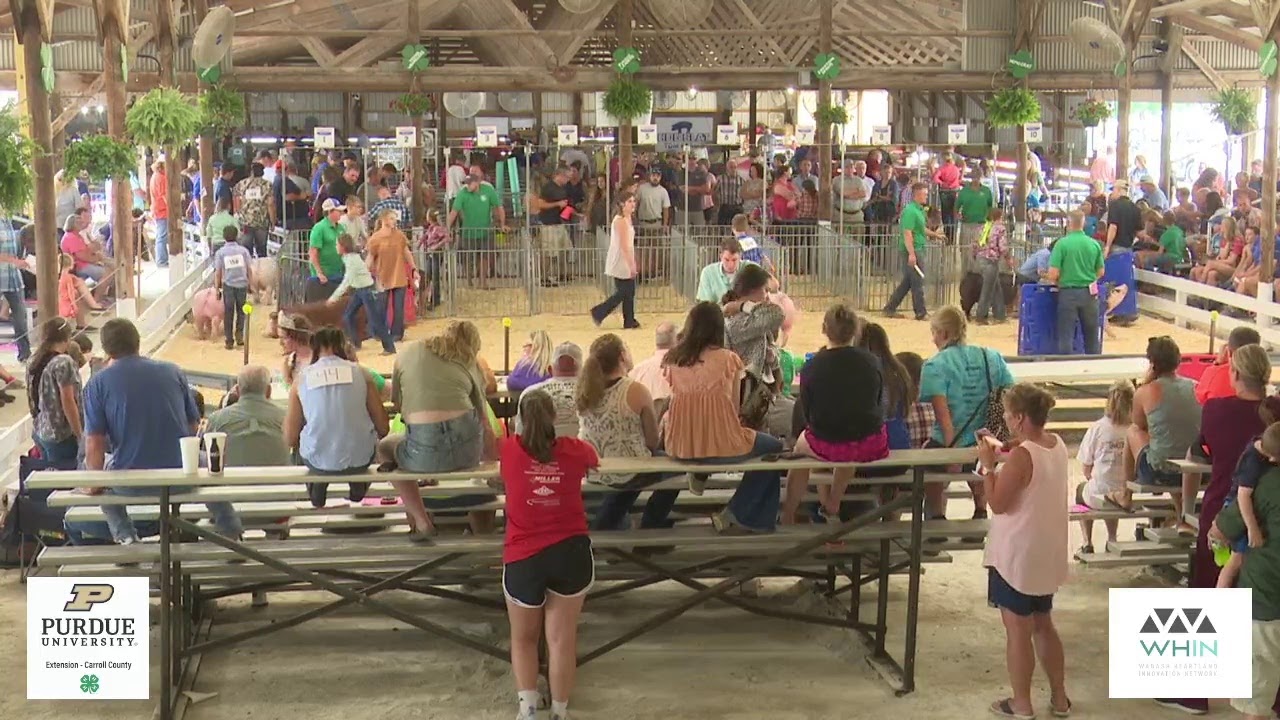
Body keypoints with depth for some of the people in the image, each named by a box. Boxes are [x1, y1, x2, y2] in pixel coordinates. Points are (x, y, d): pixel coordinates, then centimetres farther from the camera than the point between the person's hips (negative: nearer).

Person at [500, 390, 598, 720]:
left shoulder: (509, 450, -1)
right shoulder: (574, 450, 2)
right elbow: (594, 460, 26)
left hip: (523, 557, 0)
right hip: (571, 552, 0)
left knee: (523, 639, 17)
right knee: (562, 639, 8)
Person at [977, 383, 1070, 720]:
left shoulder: (1021, 455, -23)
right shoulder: (1057, 445, 2)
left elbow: (998, 503, -19)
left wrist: (988, 465, -11)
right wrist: (1003, 452, 6)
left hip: (1018, 555, -8)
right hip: (1046, 552, 8)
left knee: (1018, 629, 3)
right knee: (1043, 624, 20)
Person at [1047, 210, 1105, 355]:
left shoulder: (1062, 243, -10)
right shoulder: (1094, 244, 1)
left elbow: (1053, 274, -13)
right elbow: (1101, 272, 8)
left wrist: (1057, 281, 9)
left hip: (1068, 293, -3)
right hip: (1089, 293, 3)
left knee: (1066, 337, 4)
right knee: (1092, 336, 14)